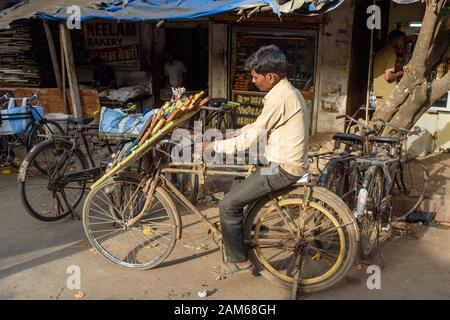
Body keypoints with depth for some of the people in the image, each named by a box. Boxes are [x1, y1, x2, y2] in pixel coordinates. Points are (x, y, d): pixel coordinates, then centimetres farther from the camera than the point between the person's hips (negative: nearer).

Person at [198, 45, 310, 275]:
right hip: (289, 162, 10)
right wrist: (229, 136, 13)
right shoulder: (289, 91, 11)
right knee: (238, 189, 23)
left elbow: (251, 139, -18)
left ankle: (238, 260, 6)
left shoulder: (279, 98, -20)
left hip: (283, 168, -10)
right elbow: (258, 126, 17)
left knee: (228, 205, -7)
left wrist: (213, 146, -10)